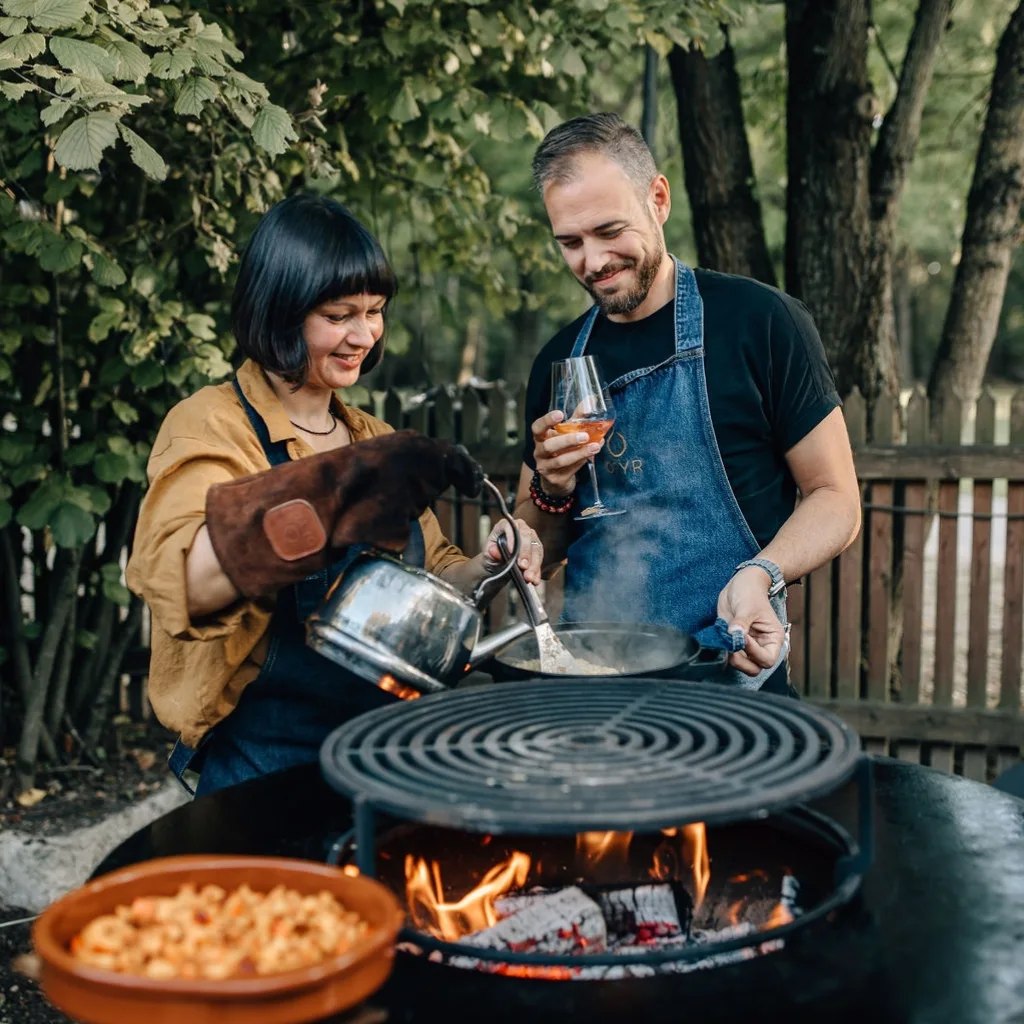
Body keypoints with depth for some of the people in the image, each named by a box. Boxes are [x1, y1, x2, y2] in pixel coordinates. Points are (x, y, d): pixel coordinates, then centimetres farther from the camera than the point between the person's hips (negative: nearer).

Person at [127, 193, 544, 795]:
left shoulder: (374, 439, 11)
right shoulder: (213, 426, -9)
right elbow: (178, 578, -28)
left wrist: (487, 568, -6)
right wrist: (345, 482, -36)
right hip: (265, 767, -5)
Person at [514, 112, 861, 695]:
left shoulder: (761, 322, -4)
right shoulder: (559, 362, 10)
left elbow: (836, 500, -1)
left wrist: (760, 575, -18)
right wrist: (553, 492, -4)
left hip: (729, 677, -4)